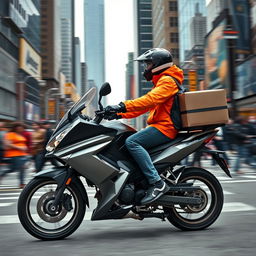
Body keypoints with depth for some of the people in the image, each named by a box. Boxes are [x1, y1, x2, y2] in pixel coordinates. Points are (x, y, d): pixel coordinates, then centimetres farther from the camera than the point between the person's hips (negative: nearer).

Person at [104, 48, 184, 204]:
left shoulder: (168, 81, -7)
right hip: (161, 126, 11)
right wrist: (120, 114, 14)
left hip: (164, 128, -11)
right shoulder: (161, 82, 26)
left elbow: (150, 100, -24)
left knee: (132, 142, -28)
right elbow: (146, 105, 23)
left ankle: (157, 183, -28)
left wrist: (123, 106, -30)